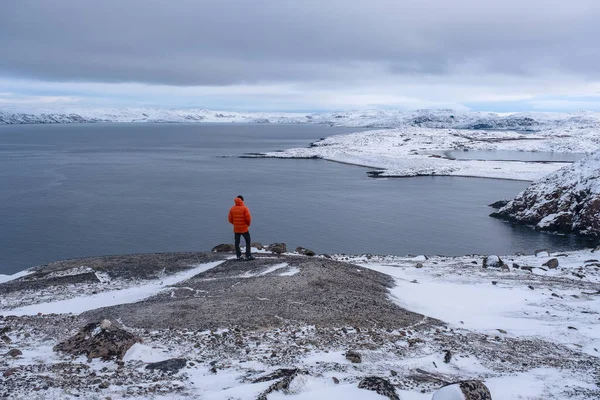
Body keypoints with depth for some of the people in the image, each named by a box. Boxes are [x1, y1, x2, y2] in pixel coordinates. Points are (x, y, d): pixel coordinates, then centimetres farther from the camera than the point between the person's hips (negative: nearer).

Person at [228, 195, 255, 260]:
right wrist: (248, 224, 3)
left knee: (237, 242, 13)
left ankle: (238, 256, 15)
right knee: (248, 241, 7)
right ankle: (248, 256, 3)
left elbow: (230, 220, 1)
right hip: (244, 228, -4)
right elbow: (248, 218, -17)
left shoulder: (232, 209, -1)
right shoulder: (244, 208, -13)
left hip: (236, 229, 4)